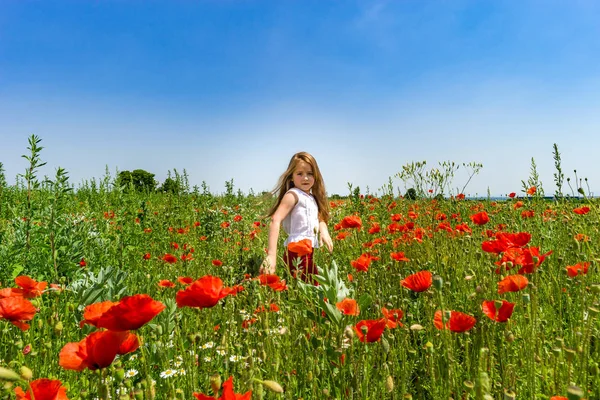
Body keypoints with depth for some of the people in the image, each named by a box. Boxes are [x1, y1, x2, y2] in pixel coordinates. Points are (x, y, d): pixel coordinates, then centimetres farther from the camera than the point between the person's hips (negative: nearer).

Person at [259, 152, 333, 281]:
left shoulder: (312, 198, 15)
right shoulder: (293, 195, -10)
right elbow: (275, 221, -21)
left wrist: (324, 231, -11)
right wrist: (271, 255, -31)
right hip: (297, 252, -9)